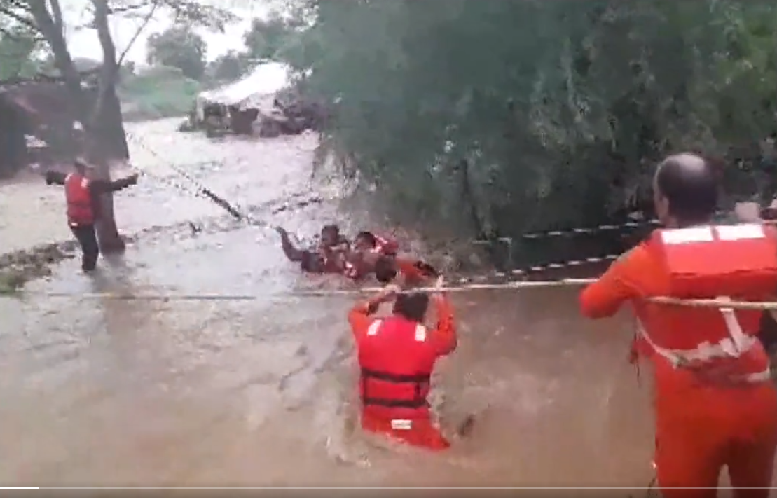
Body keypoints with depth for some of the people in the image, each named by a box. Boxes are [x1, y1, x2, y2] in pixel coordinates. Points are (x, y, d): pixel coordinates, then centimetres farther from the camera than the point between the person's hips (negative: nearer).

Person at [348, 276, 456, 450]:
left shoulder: (369, 329, -6)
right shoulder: (427, 338, -13)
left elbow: (354, 313, 18)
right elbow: (450, 339, 10)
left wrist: (379, 298, 13)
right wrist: (441, 301, 15)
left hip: (374, 424, 3)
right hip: (413, 427, -3)